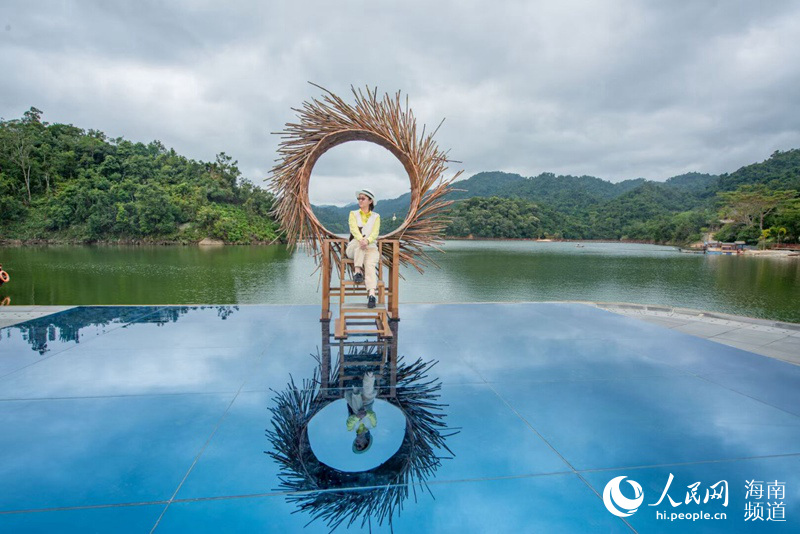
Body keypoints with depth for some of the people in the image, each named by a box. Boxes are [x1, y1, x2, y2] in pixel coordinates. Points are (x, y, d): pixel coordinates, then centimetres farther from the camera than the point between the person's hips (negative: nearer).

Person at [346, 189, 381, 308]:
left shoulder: (376, 217, 13)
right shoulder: (353, 214, 12)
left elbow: (375, 233, -4)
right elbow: (354, 229, -7)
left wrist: (367, 241, -28)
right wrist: (361, 240, -31)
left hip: (370, 247, 0)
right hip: (353, 248, 0)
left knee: (370, 265, -33)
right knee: (360, 241, -37)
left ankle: (371, 295, -51)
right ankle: (358, 271, -39)